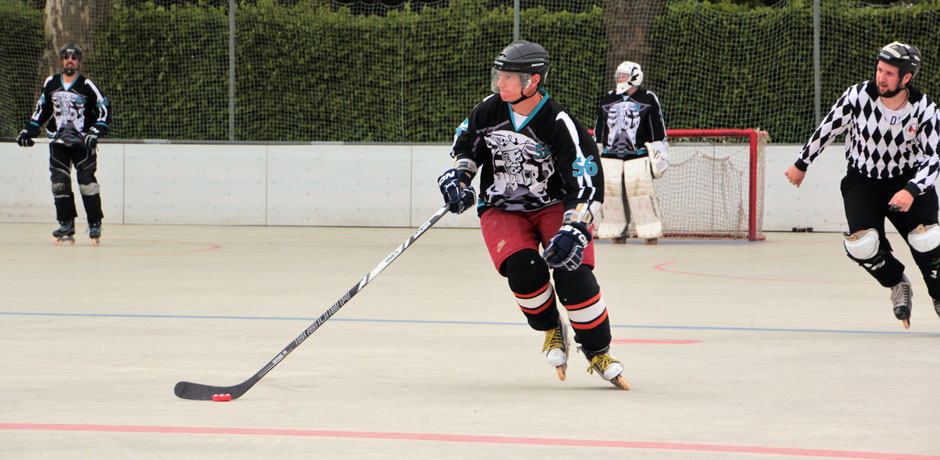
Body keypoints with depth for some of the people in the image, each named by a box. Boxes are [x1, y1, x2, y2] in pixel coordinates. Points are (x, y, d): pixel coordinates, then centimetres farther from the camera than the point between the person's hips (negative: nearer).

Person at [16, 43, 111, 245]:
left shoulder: (87, 86, -6)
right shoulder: (51, 84, 8)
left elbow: (104, 110, -4)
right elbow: (42, 109, 20)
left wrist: (95, 132, -16)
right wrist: (29, 131, 13)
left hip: (83, 141, -4)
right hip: (59, 141, 4)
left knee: (86, 181, -10)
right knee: (59, 182, -5)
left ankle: (95, 225, 1)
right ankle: (66, 225, 4)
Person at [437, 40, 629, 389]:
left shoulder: (558, 124, -21)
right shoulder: (489, 110, -7)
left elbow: (587, 182, -22)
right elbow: (466, 145, 16)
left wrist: (574, 229, -33)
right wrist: (458, 176, -3)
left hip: (555, 205, -3)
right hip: (501, 210, 3)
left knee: (573, 275, -23)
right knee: (524, 271, -25)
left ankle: (597, 352, -1)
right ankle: (551, 329, 5)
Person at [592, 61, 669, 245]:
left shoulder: (648, 99, 5)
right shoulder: (607, 100, 17)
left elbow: (657, 131, 5)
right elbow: (598, 131, 22)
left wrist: (658, 156, 0)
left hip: (638, 155, -4)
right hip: (610, 156, 4)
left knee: (640, 189, -12)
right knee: (611, 190, -3)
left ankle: (651, 231, -4)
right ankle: (617, 231, 6)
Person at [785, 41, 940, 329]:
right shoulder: (858, 96, -17)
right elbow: (828, 129, -1)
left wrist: (911, 191, -33)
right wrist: (801, 165, 9)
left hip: (908, 180, 0)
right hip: (862, 180, 0)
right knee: (862, 244, -22)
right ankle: (897, 284, 11)